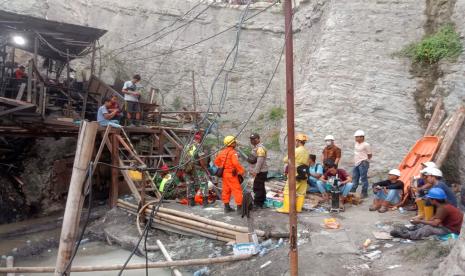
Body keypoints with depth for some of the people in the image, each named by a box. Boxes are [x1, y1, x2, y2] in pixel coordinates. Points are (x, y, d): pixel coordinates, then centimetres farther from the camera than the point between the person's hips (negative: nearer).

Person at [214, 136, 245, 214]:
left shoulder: (222, 152, 9)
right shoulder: (233, 152, -16)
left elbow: (216, 161, 15)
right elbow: (236, 163, -26)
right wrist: (242, 171, -17)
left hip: (224, 173, 9)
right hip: (231, 174, -8)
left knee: (226, 190, 15)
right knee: (237, 190, -2)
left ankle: (226, 207, 22)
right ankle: (239, 208, -1)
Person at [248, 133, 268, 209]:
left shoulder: (260, 148, -16)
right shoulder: (255, 147, 18)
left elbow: (260, 161, -23)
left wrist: (255, 171, -24)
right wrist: (252, 170, 22)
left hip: (260, 171, -11)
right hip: (259, 171, 11)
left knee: (257, 188, -9)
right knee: (260, 187, 16)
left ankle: (257, 203, -4)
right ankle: (261, 202, 24)